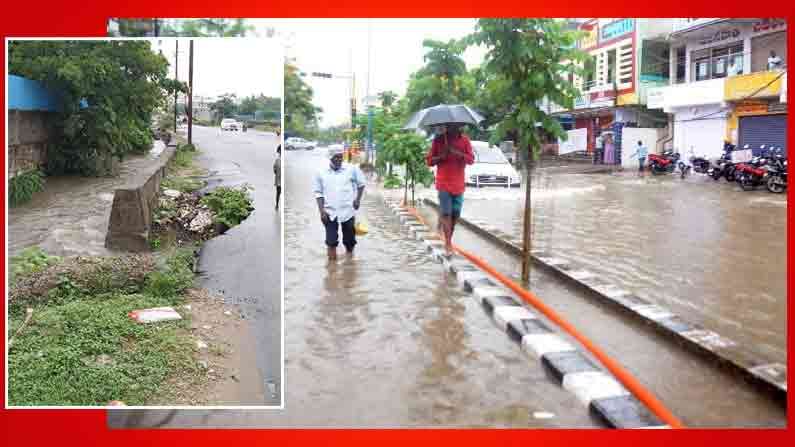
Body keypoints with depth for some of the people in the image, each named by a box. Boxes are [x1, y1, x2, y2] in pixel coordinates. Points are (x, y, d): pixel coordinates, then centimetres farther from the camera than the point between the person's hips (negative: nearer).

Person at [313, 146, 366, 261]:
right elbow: (318, 193, 3)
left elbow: (361, 184, 13)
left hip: (348, 211, 0)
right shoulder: (321, 173, 1)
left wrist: (358, 199, 4)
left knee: (349, 240, 9)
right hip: (330, 212, 0)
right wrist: (321, 210, -5)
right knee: (331, 241, -1)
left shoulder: (351, 169, -1)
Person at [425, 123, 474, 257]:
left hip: (459, 184, 3)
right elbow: (429, 160, 4)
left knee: (455, 214, 8)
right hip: (444, 183, -3)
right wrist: (441, 157, -15)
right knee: (446, 214, -8)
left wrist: (457, 153, -18)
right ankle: (448, 244, -4)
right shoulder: (438, 140, 1)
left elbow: (471, 159, -3)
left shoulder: (464, 140, 5)